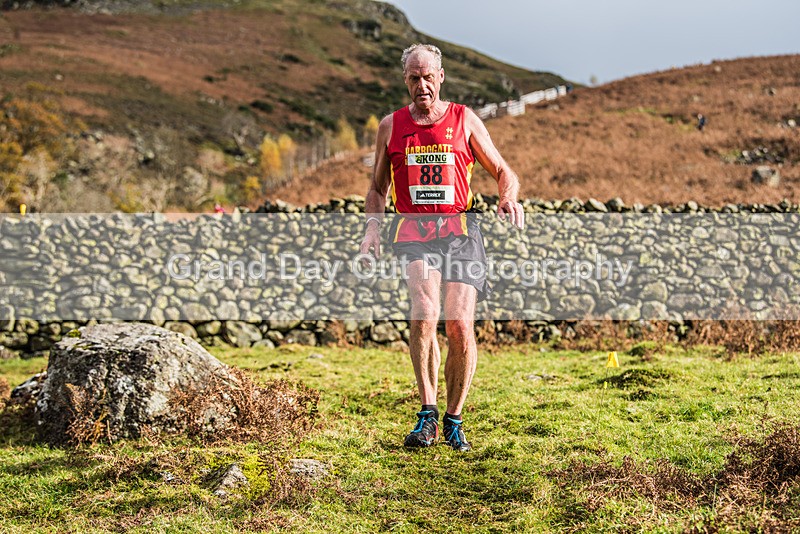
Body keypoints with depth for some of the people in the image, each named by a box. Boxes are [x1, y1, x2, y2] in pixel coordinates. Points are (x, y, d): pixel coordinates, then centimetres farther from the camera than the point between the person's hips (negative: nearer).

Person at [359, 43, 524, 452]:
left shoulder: (465, 120, 11)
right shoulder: (391, 126, 15)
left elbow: (503, 171, 14)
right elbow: (378, 187, 22)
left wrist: (508, 198, -9)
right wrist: (372, 225, 4)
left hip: (459, 228, 0)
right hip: (412, 230, 0)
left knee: (460, 325, -11)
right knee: (425, 312, -25)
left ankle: (453, 420, 8)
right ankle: (427, 415, -18)